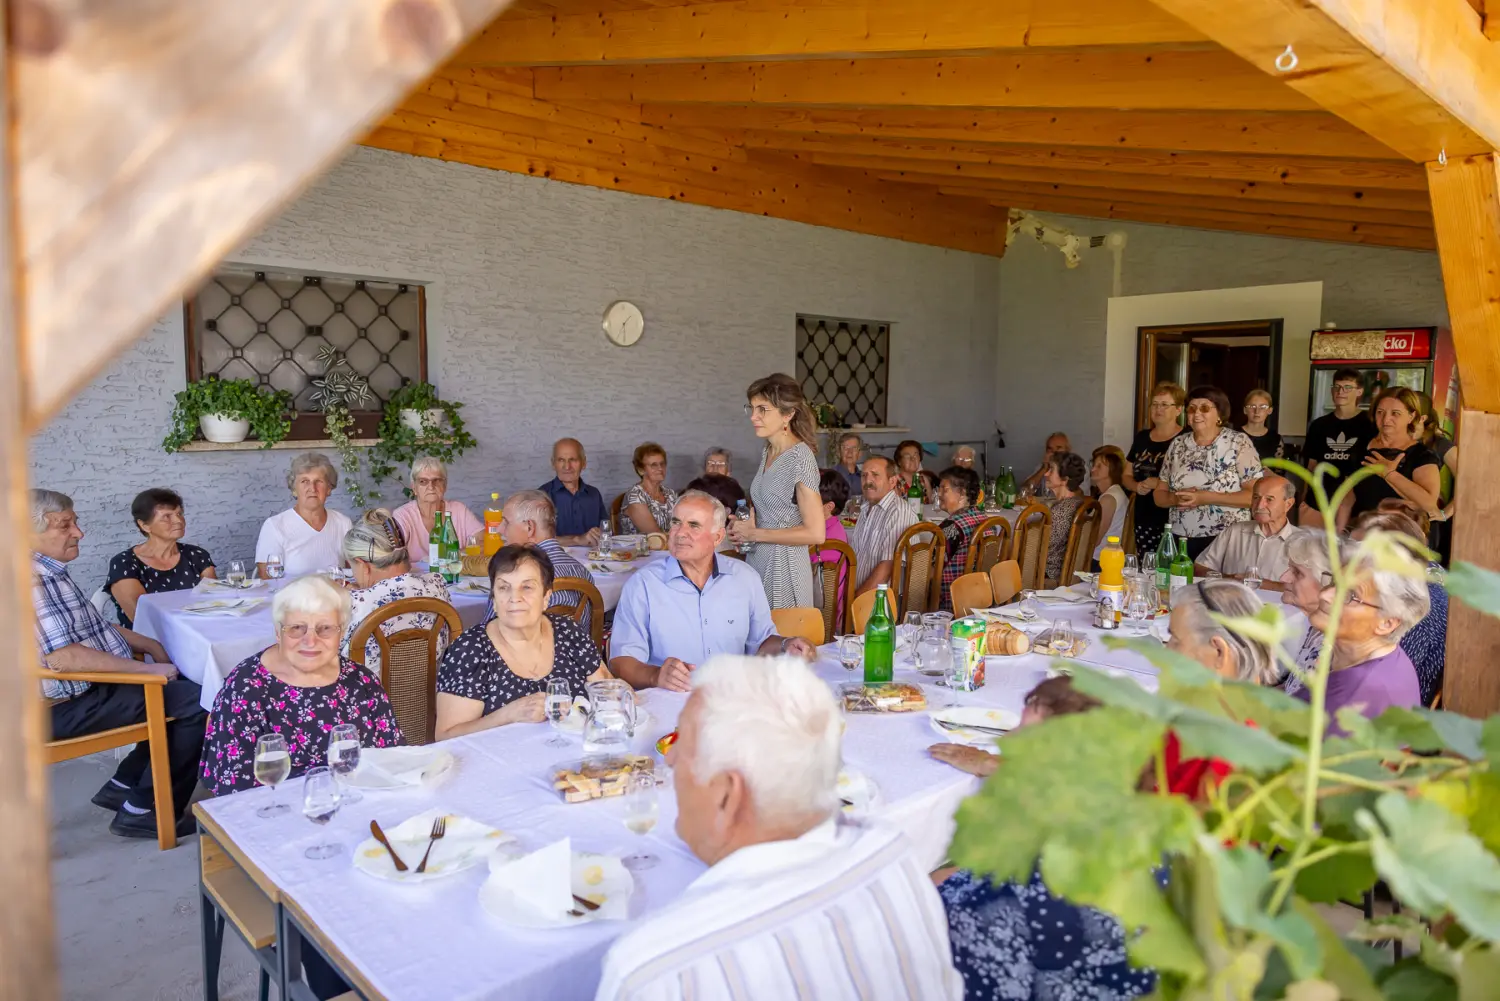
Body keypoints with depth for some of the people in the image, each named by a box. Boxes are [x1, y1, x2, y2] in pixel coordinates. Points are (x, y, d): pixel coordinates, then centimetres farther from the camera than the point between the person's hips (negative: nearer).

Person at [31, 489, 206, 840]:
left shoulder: (49, 572, 12)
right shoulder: (33, 580, -22)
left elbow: (90, 626, 23)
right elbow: (65, 656, -29)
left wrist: (150, 645, 12)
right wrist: (149, 668, -23)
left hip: (87, 689, 11)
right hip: (71, 706, -11)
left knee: (182, 690, 17)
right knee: (197, 704, -18)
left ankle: (124, 784, 19)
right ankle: (146, 810, -6)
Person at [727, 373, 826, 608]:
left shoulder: (800, 457, -16)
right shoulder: (768, 453, 8)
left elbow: (815, 533, -20)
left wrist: (754, 534, -14)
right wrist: (747, 523, 2)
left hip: (784, 571, -8)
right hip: (757, 562, 8)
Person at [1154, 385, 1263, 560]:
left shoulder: (1238, 442, -4)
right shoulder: (1177, 444, 7)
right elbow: (1159, 494, 10)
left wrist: (1206, 498, -19)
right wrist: (1176, 498, -12)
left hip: (1226, 541, -3)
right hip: (1181, 540, 3)